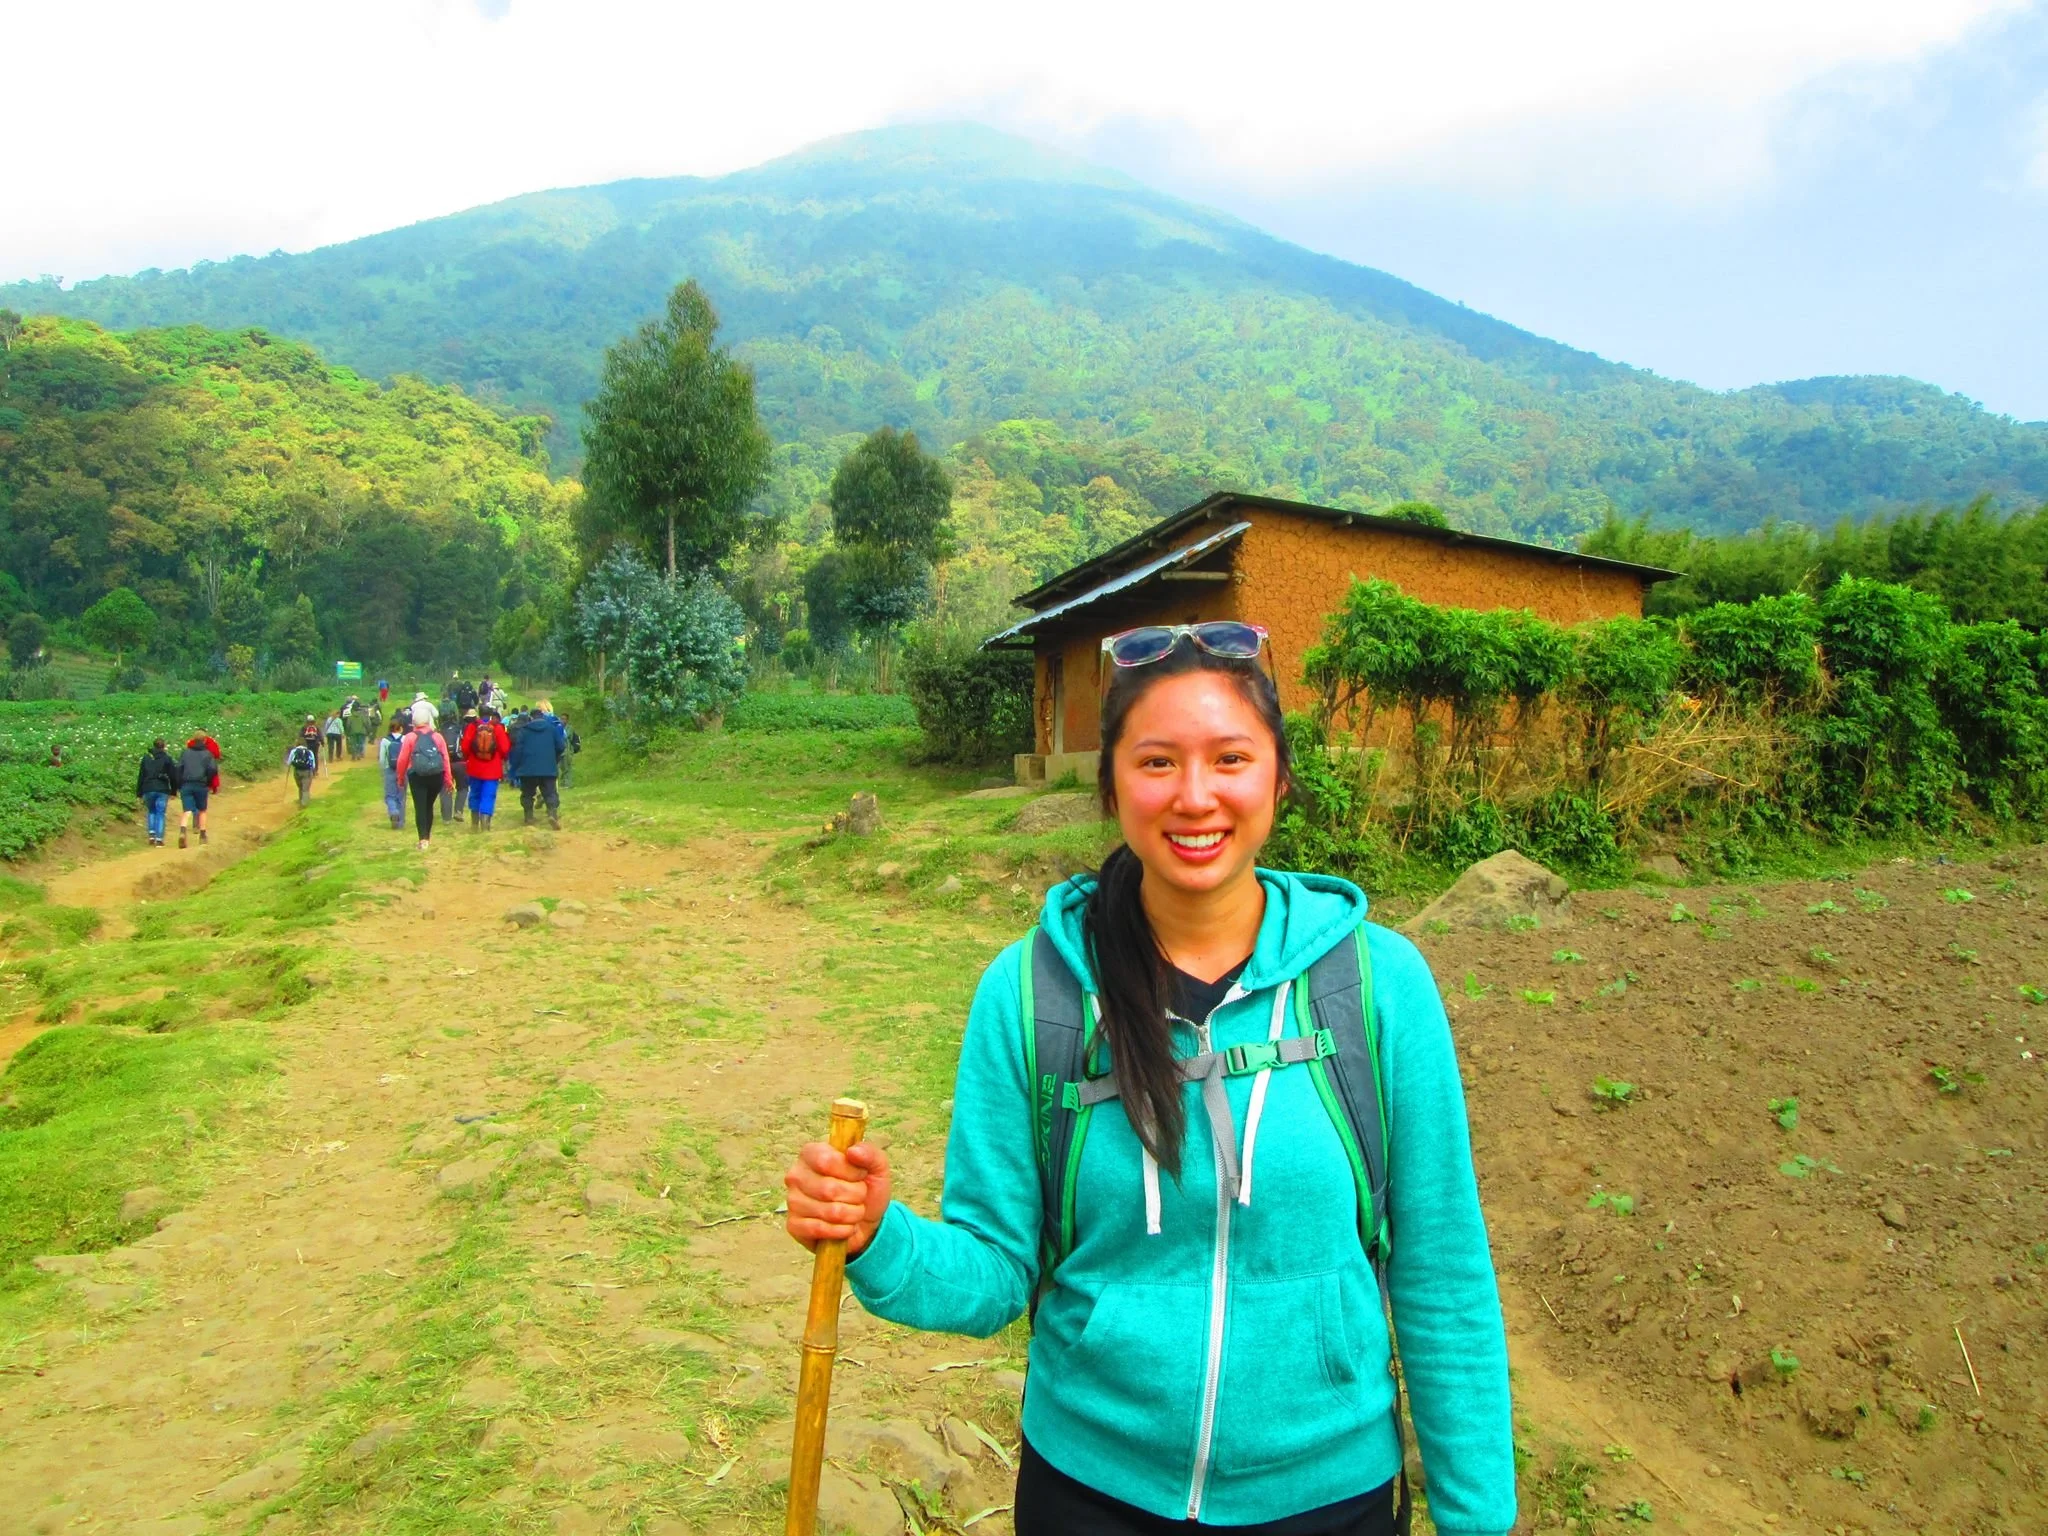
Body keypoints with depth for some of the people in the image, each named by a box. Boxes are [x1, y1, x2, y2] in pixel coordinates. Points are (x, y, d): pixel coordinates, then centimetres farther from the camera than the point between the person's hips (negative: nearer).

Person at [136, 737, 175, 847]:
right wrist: (173, 791, 9)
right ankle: (159, 839, -5)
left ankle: (152, 834, 4)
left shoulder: (146, 757, 6)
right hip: (162, 790, -2)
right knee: (160, 814, 3)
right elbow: (173, 776, 0)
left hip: (148, 789, 2)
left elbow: (141, 776, 8)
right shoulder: (167, 758, 0)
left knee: (151, 812, 21)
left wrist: (139, 793, 12)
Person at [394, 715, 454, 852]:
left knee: (420, 807, -3)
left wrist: (401, 777, 12)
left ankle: (423, 839, -16)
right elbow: (445, 759, 0)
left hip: (417, 776, -2)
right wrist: (448, 779, 5)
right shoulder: (438, 736, 4)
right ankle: (427, 835, 28)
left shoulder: (410, 737, -1)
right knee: (429, 806, 18)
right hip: (436, 776, 2)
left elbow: (402, 760, -1)